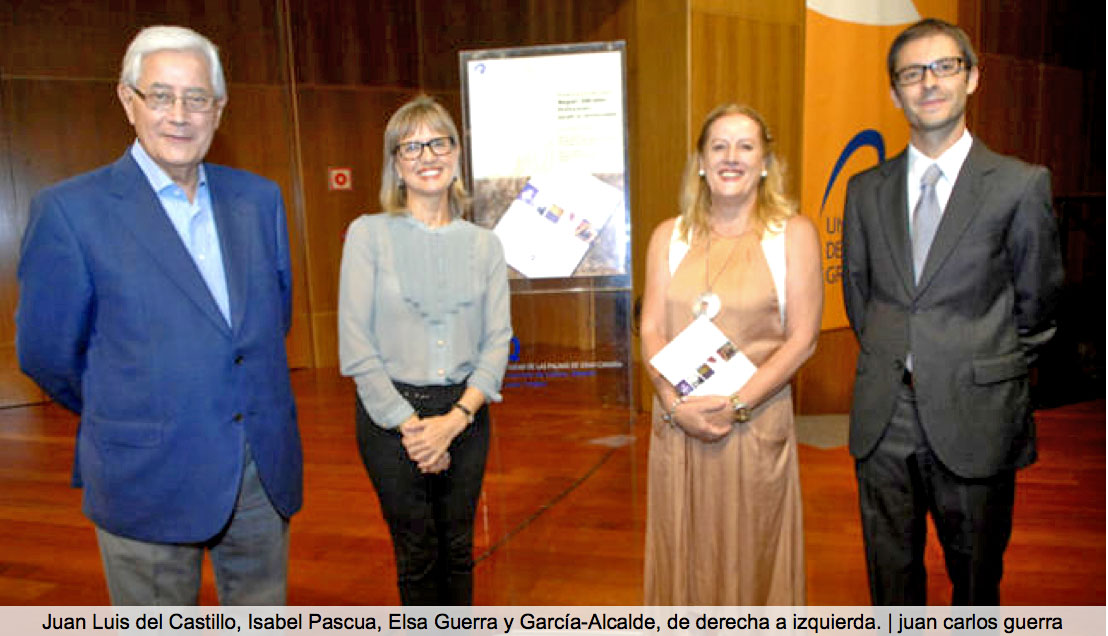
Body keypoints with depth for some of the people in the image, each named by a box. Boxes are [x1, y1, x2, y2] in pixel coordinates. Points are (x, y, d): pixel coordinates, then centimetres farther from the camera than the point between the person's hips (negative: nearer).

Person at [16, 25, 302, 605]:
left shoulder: (259, 198, 5)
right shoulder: (70, 210, -9)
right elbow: (45, 354, -3)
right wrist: (118, 414, 9)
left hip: (267, 467, 4)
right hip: (148, 480, -4)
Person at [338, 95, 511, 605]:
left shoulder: (484, 244, 5)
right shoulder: (369, 234, -5)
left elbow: (497, 340, 1)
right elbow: (356, 346, -9)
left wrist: (455, 418, -11)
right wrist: (409, 424, -11)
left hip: (464, 414, 3)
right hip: (390, 413, -2)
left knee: (458, 551, 14)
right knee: (418, 557, 11)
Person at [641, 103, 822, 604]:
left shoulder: (793, 233, 1)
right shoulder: (669, 236, 9)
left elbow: (802, 338, -5)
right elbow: (652, 329, 3)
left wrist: (736, 405, -14)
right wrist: (675, 403, -12)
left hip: (757, 423, -2)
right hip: (677, 424, 2)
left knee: (751, 556, 9)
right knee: (682, 555, 12)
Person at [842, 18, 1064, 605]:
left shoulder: (1021, 185, -3)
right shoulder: (866, 189, 6)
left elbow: (1038, 303, 3)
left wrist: (990, 374, 5)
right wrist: (889, 360, 10)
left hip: (974, 420, -2)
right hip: (883, 419, 3)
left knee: (976, 574, 15)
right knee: (891, 573, 16)